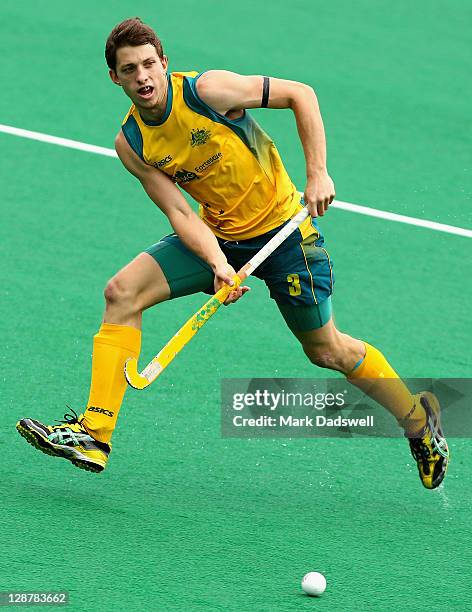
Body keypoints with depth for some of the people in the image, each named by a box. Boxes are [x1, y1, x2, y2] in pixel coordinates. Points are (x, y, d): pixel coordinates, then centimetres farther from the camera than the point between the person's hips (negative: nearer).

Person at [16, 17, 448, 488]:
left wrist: (317, 174, -19)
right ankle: (95, 434, -16)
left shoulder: (207, 90, -22)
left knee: (327, 351, 3)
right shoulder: (130, 144, -9)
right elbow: (178, 213, -12)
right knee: (123, 292, -14)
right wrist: (218, 264, -29)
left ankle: (418, 418, 28)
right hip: (216, 235, 4)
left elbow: (300, 94, -13)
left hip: (283, 229, -4)